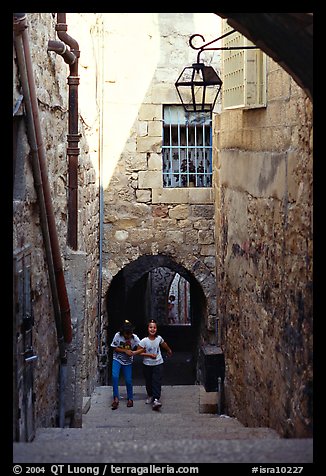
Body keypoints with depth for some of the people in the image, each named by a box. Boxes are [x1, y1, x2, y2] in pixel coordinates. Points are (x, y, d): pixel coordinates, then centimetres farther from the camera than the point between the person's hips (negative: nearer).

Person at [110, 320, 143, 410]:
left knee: (128, 380, 2)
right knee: (115, 376, -22)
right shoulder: (118, 336, -16)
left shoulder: (134, 338, -14)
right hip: (117, 359, -1)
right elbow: (114, 348, -9)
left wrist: (134, 352, -30)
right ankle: (116, 398, -15)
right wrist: (125, 351, -21)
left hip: (128, 361, 1)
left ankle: (130, 399, 23)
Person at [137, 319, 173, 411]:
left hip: (158, 363, 0)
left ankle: (156, 399, -19)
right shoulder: (144, 341, -14)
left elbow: (164, 344, 17)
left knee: (157, 381, -11)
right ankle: (150, 395, 37)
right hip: (147, 364, 0)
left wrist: (169, 351, 34)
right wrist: (149, 355, -17)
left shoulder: (159, 338, -6)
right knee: (148, 381, 12)